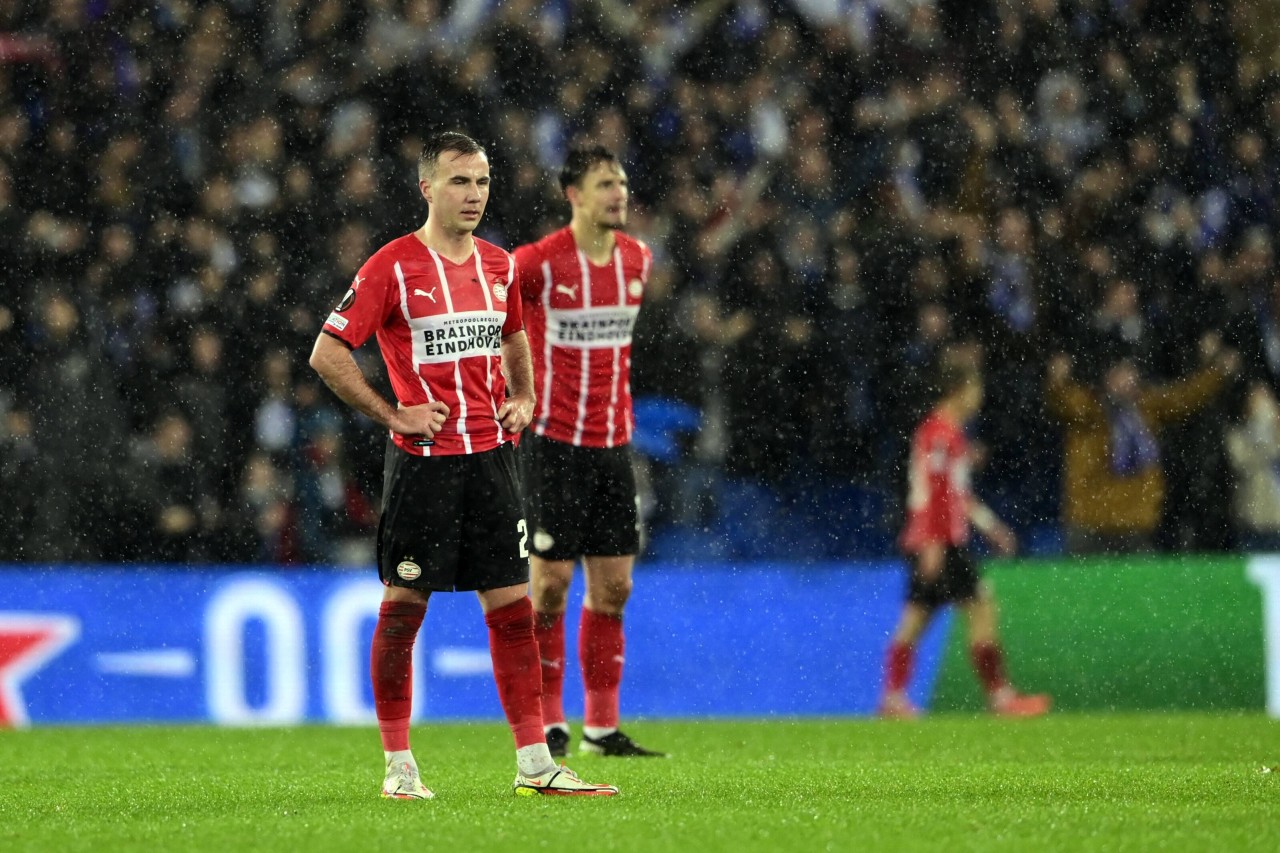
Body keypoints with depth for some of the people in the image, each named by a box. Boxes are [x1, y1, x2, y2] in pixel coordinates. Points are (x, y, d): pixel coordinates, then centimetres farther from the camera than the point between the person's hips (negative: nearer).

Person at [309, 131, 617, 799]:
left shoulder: (499, 266, 11)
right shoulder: (393, 267, -7)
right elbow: (327, 355, -7)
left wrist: (522, 399, 12)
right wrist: (394, 414, -11)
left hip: (490, 457, 5)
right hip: (421, 461, -5)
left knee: (512, 608, 2)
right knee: (402, 610, 0)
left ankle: (534, 765, 4)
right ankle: (399, 767, 8)